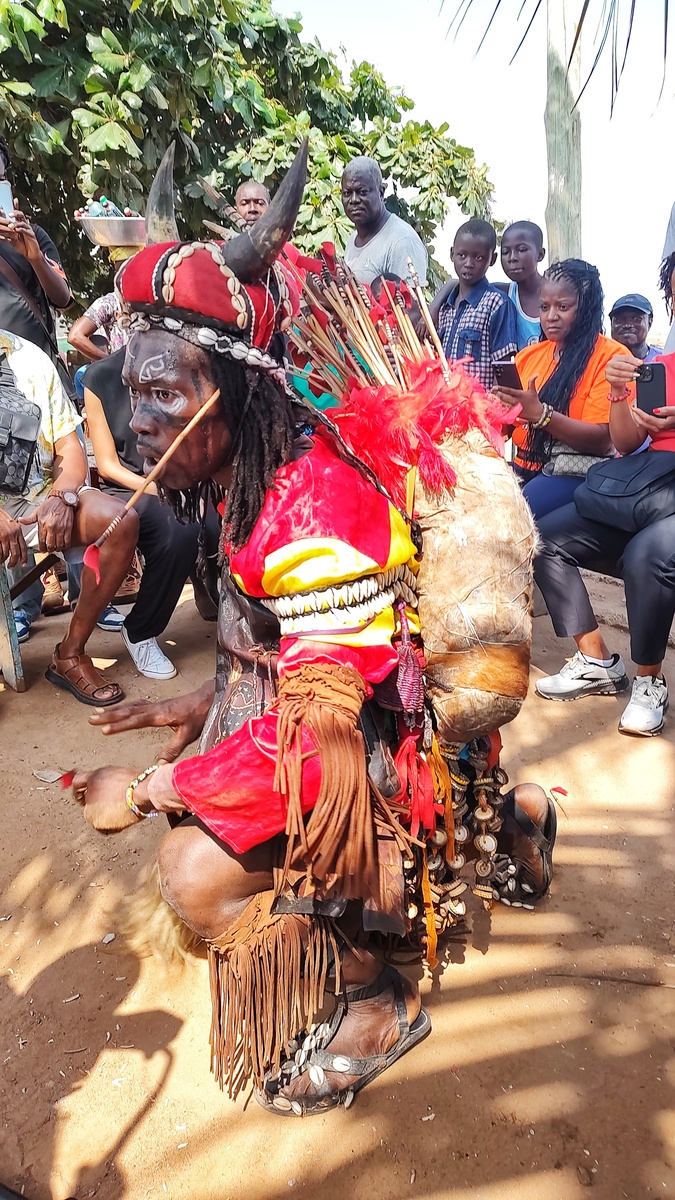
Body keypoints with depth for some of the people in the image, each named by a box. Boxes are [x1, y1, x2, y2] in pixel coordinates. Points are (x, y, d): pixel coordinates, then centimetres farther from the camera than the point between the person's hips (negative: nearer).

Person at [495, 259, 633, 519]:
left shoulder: (611, 356, -1)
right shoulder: (529, 355, 17)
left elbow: (602, 440, -10)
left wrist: (539, 413, -22)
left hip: (575, 471, -5)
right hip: (525, 466, 6)